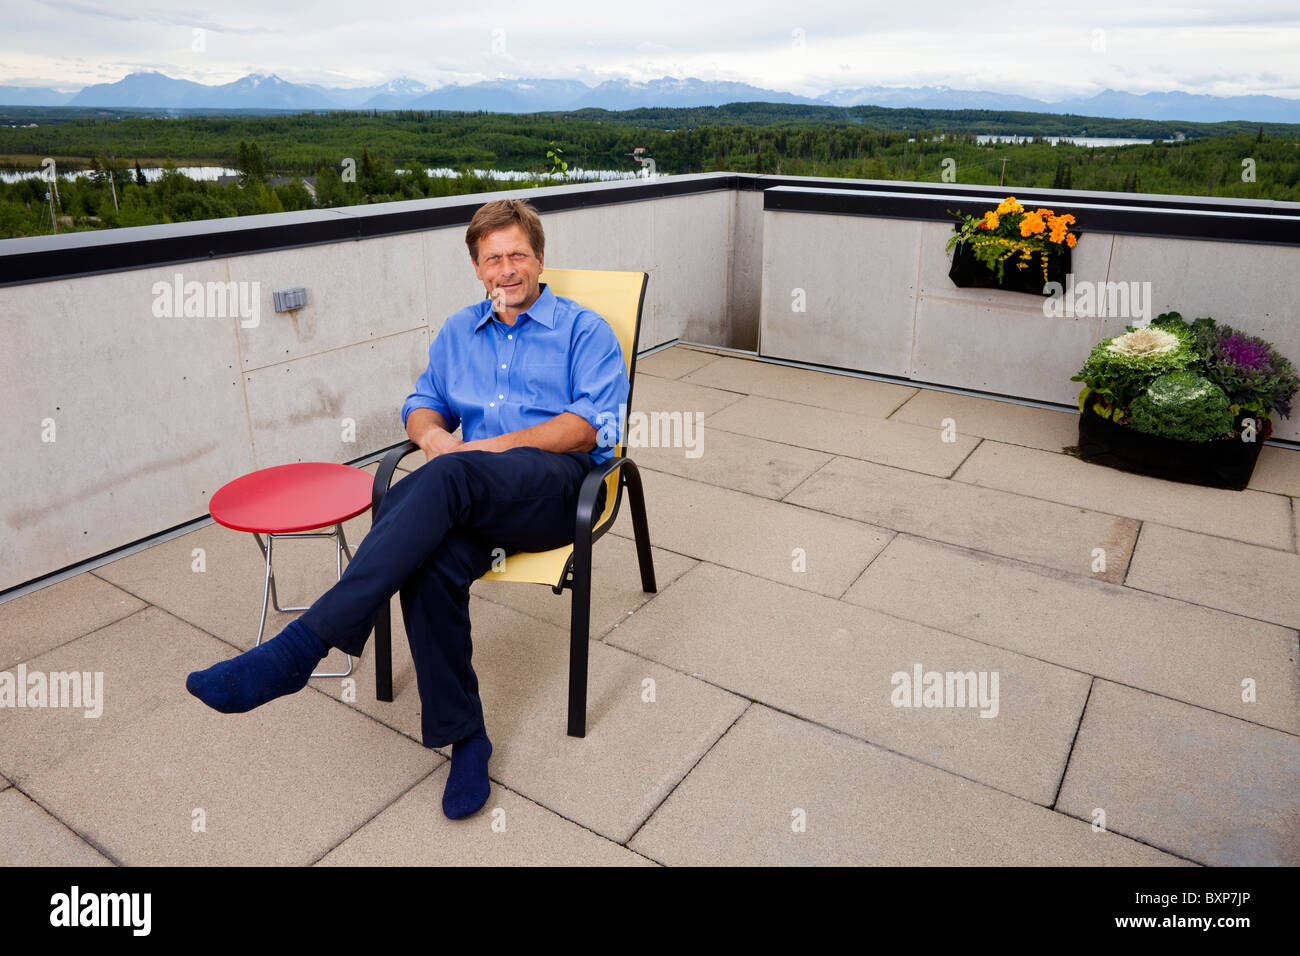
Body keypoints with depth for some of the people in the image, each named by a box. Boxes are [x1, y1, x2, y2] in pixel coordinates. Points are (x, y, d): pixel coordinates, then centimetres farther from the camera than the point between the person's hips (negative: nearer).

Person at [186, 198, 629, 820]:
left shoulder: (584, 330, 11)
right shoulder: (458, 332, 27)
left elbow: (596, 424, -3)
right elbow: (422, 404, 23)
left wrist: (498, 445, -13)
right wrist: (432, 433, -4)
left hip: (559, 487, -4)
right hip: (477, 501, 4)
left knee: (449, 477, -36)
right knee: (430, 568, -32)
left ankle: (302, 645, -39)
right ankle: (463, 737, -16)